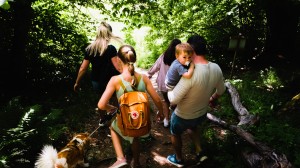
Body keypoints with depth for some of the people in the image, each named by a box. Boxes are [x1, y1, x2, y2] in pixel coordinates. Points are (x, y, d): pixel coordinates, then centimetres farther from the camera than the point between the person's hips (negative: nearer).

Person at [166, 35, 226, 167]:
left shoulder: (191, 74, -37)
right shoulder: (216, 68, -15)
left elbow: (173, 99, -31)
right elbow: (221, 90, 4)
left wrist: (169, 91, -8)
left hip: (183, 116, -5)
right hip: (202, 114, 6)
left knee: (175, 134, 26)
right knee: (192, 126, 40)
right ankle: (199, 152, 38)